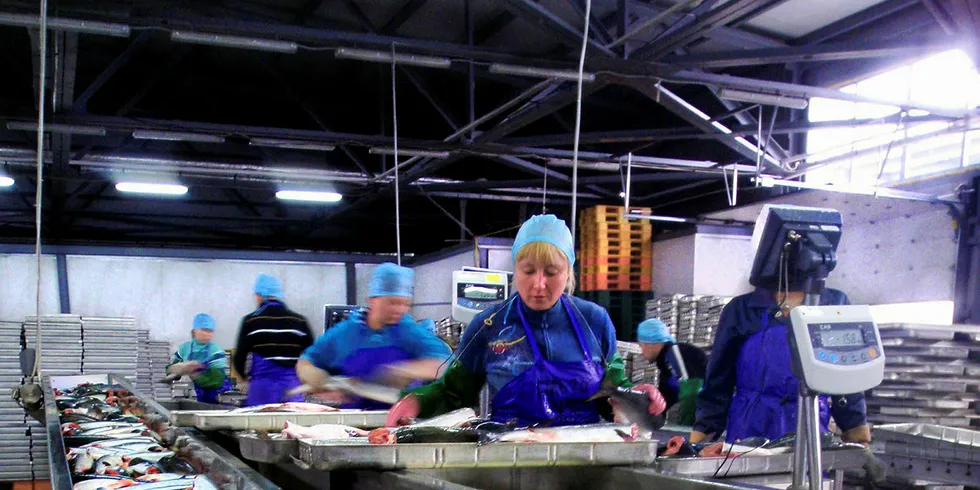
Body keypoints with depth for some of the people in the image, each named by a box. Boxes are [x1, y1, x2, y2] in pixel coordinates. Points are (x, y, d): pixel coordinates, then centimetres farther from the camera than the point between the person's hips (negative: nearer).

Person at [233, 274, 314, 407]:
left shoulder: (251, 321, 1)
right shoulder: (299, 321, 6)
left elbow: (239, 358, 5)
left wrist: (247, 376, 23)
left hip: (261, 391, -2)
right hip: (292, 387, 2)